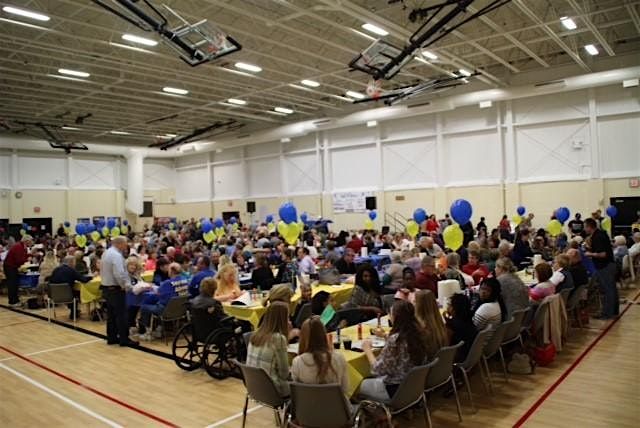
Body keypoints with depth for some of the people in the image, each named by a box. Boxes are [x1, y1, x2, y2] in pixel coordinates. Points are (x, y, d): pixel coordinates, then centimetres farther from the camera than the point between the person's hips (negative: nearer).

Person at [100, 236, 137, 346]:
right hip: (116, 289, -10)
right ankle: (124, 339, 0)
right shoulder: (116, 255, -20)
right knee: (121, 314, -4)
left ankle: (111, 338, 20)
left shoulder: (106, 253, 12)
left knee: (111, 313, 14)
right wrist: (127, 286, -16)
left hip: (106, 287, 10)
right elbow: (119, 274, -28)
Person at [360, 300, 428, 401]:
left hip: (397, 389, -7)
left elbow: (378, 370, -21)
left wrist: (367, 349, -8)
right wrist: (386, 336, 11)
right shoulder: (419, 333, -8)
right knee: (374, 380, 28)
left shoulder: (395, 340, -29)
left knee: (362, 385, 17)